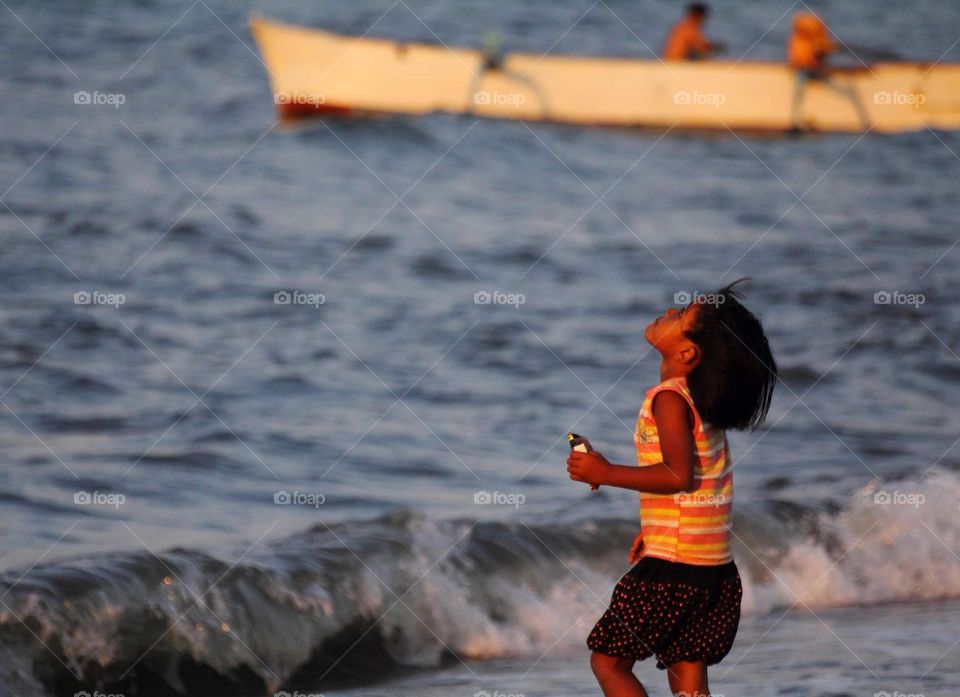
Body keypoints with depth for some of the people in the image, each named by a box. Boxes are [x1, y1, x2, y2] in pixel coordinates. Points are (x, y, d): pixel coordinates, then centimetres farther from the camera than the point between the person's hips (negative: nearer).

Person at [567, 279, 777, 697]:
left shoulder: (669, 398, -14)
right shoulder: (704, 400, 12)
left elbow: (679, 475, -24)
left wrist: (605, 473, -17)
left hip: (673, 567, -8)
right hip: (716, 567, 8)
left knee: (608, 660, 2)